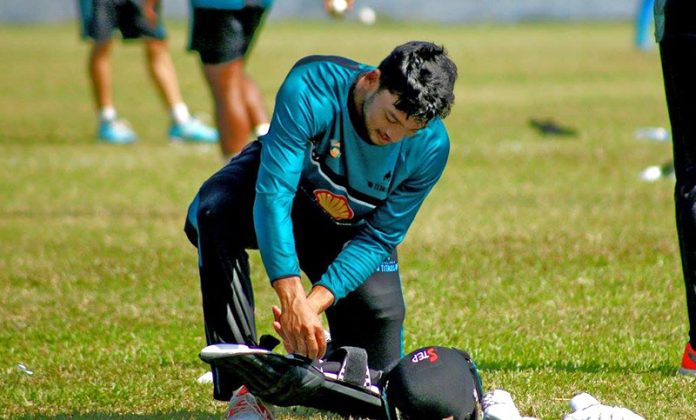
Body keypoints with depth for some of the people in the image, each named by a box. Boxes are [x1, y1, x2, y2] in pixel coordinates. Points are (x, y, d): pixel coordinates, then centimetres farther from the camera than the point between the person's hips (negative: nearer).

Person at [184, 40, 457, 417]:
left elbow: (378, 238, -19)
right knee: (216, 211, -40)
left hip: (348, 229, 2)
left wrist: (316, 302, -34)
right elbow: (273, 192, -41)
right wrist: (292, 299, -49)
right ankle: (239, 379, -34)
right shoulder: (312, 89, -36)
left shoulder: (431, 146, -25)